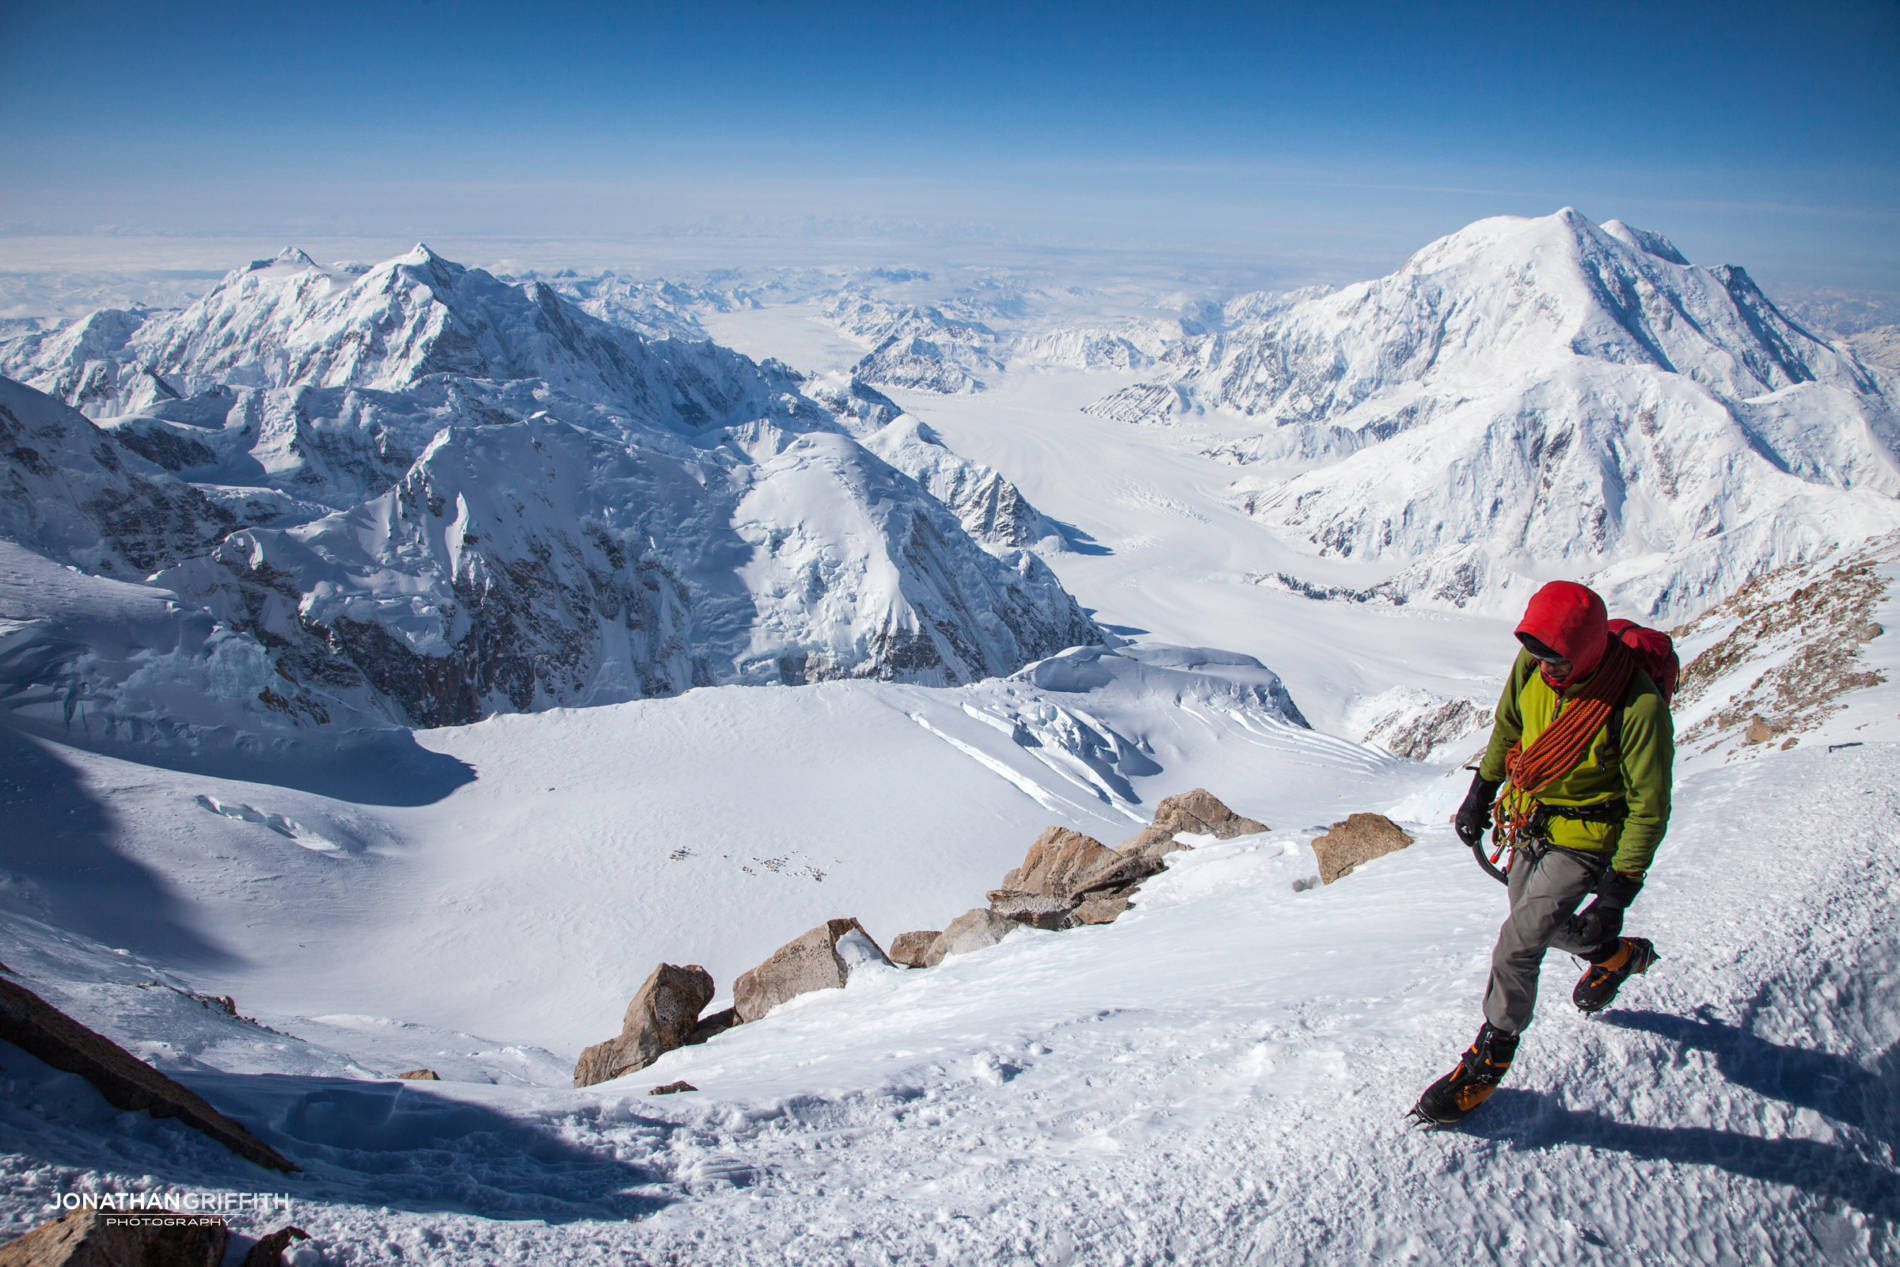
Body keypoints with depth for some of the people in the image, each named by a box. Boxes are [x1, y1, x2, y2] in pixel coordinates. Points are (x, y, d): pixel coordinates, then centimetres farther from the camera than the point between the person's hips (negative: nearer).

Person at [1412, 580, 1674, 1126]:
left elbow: (1648, 809, -20)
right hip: (1529, 822, 7)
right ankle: (1617, 954, 52)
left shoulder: (1638, 708, -30)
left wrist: (1618, 892, -19)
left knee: (1518, 943, -13)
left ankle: (1491, 1055, 8)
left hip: (1584, 840, -7)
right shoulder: (1532, 663, -14)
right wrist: (1481, 791, 13)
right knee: (1536, 923, 23)